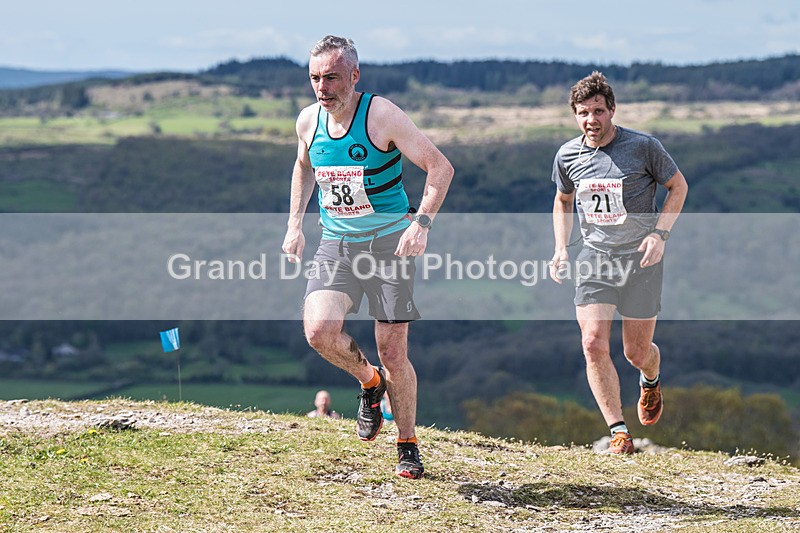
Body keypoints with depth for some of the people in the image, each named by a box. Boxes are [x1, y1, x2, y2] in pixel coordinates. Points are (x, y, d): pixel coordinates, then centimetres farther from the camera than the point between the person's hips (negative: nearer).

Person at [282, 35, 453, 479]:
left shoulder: (382, 116, -15)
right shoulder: (308, 121, 0)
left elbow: (440, 167, -13)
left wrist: (421, 222, -25)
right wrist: (295, 223, 14)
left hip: (389, 241, -4)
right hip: (335, 243, 4)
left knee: (393, 354, -4)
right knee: (319, 331, -20)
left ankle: (408, 446, 17)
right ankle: (368, 381, 11)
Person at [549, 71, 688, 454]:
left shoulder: (642, 147, -10)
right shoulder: (567, 156, 1)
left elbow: (678, 186, 1)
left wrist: (659, 234, -11)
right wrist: (561, 248, 6)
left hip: (639, 259, -2)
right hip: (595, 258, 2)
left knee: (637, 353, 5)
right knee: (594, 344, -16)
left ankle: (651, 380, 44)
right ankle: (618, 431, -7)